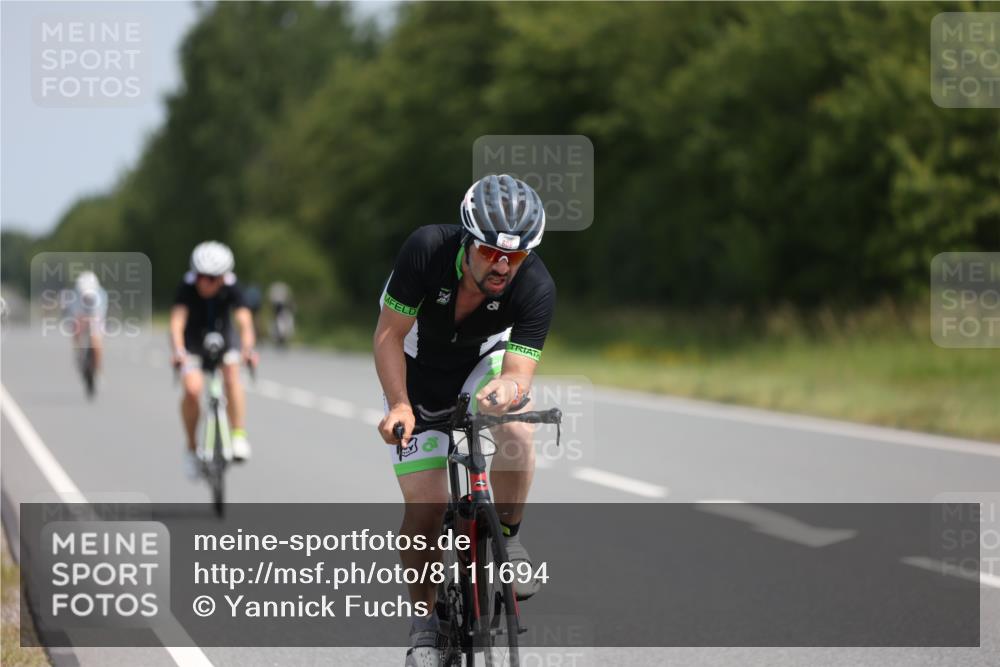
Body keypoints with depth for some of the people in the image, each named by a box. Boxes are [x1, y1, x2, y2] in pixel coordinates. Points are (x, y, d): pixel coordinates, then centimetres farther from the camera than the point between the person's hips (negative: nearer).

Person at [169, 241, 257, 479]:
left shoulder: (231, 287, -25)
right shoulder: (187, 287, -27)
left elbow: (244, 319, -37)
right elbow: (177, 321, -38)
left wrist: (248, 348, -56)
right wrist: (178, 351, -56)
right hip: (193, 341, -1)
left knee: (231, 376, -29)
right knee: (192, 388, -23)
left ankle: (239, 435, -25)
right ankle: (192, 447, -4)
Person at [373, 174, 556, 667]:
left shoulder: (536, 287, -30)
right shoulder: (426, 250, -32)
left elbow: (519, 370, -33)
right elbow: (389, 334, -21)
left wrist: (507, 388, -56)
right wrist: (399, 405, -31)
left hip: (485, 365, 0)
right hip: (416, 375, 0)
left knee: (518, 427, -33)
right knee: (425, 508, -6)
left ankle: (507, 539, -9)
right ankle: (423, 623, 14)